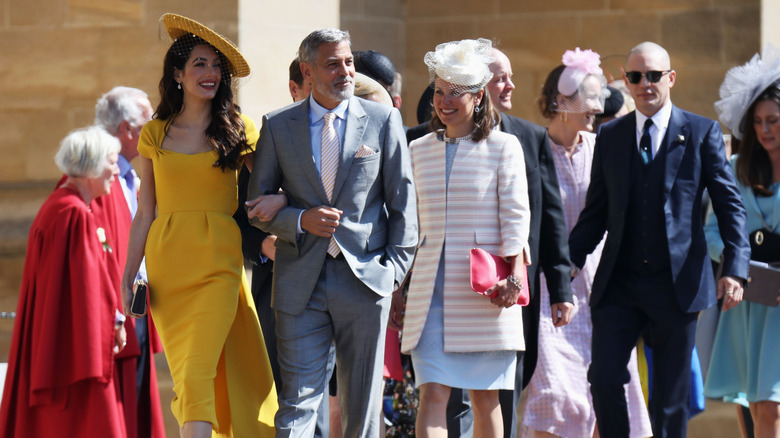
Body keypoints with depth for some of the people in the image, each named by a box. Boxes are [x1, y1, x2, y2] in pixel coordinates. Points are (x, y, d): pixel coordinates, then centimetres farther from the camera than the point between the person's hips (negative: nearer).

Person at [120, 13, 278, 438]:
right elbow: (145, 212, 12)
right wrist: (127, 279, 8)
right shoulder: (154, 134, 9)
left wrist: (280, 201, -9)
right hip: (167, 262, 2)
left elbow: (269, 187, 14)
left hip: (219, 263, -2)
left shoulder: (239, 131, 5)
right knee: (183, 372, 3)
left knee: (198, 372, -17)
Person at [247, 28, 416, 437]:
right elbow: (257, 206, 8)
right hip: (301, 283, 0)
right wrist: (301, 221, -11)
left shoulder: (383, 120, 5)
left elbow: (402, 200, 7)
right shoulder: (278, 126, 5)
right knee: (298, 402, -6)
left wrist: (396, 267, -1)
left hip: (364, 278, 0)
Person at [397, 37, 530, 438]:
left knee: (485, 396, 5)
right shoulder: (418, 151, 12)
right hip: (430, 287, 2)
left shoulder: (503, 147, 2)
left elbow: (515, 216, -2)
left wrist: (513, 275, -13)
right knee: (432, 393, -10)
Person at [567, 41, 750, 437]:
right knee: (604, 378, -10)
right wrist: (568, 261, -2)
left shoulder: (702, 133, 2)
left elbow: (730, 205, 0)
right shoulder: (609, 136, 10)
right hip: (619, 283, 2)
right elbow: (596, 211, 12)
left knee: (671, 394, 2)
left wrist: (735, 269, -12)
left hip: (677, 282, -2)